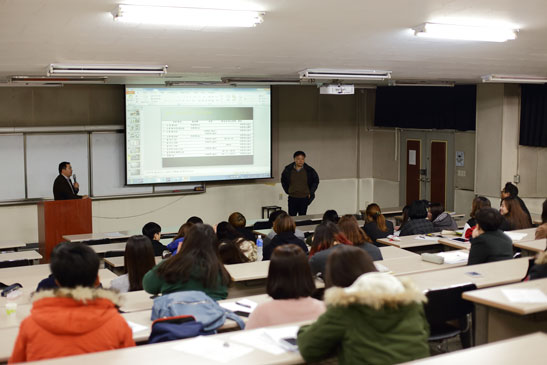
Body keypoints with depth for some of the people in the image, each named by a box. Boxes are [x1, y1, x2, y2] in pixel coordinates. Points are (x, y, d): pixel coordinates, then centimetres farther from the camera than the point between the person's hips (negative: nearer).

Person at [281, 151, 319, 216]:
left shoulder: (309, 170, -4)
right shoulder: (288, 169, -2)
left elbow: (316, 181, 10)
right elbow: (283, 181, 15)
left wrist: (311, 193, 5)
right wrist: (287, 191, 8)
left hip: (304, 198, 0)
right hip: (292, 198, 0)